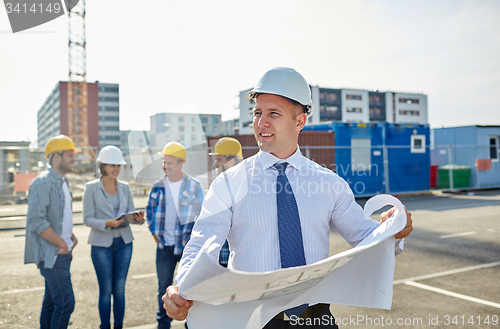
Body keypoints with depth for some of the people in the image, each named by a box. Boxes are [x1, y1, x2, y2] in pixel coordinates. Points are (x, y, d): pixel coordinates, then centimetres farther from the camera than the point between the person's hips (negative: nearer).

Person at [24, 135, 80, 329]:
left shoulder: (62, 182, 14)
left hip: (62, 252, 9)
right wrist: (62, 244, -16)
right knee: (65, 302, -8)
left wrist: (71, 237, 8)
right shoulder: (43, 183, -16)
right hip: (51, 254, -9)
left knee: (52, 301, 16)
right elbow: (37, 221, -22)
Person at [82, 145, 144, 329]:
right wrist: (107, 224, -23)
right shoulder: (91, 188, -3)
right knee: (106, 290, 2)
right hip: (102, 245, -3)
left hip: (124, 243, 3)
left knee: (120, 289, 9)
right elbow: (87, 219, -6)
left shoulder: (125, 187, 7)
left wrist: (138, 218, -15)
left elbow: (131, 213, 9)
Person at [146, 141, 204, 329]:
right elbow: (150, 210, 18)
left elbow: (203, 214, 1)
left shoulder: (194, 186, -4)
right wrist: (154, 232, 8)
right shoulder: (158, 186, 4)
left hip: (188, 245, -2)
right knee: (164, 289, 10)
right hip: (165, 246, 3)